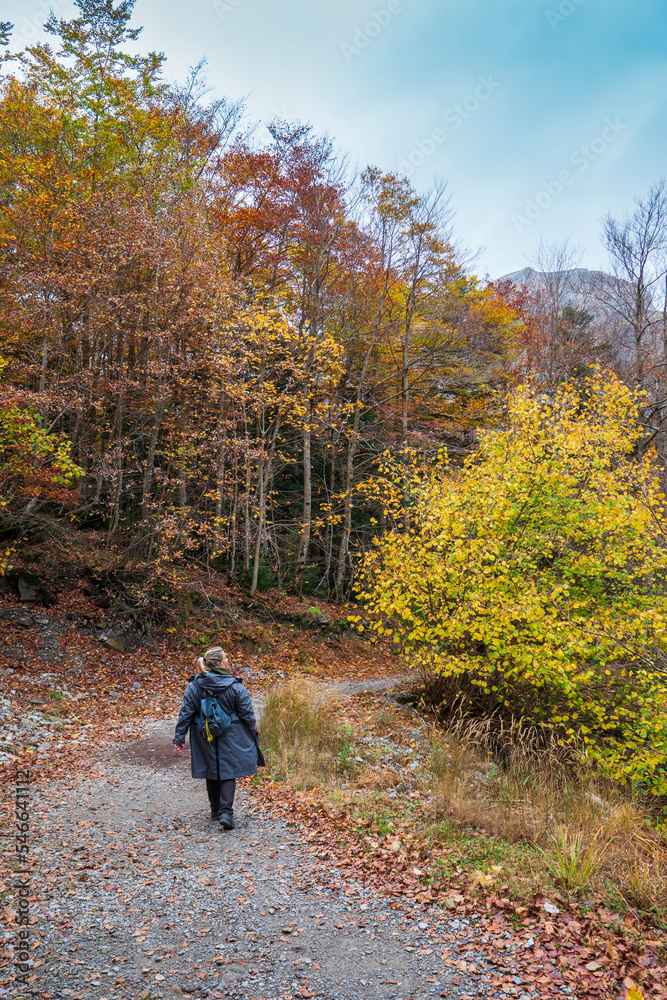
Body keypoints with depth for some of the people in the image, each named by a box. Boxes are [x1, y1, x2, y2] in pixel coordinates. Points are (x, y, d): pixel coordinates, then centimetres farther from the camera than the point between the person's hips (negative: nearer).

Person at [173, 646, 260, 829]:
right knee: (228, 772, 6)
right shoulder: (235, 686, -12)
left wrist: (179, 737, 4)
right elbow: (247, 714, -5)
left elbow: (185, 713, -3)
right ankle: (226, 812, -9)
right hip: (230, 738, -3)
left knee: (211, 773, 17)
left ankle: (216, 812, 28)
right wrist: (253, 736, 9)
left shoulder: (194, 686, -6)